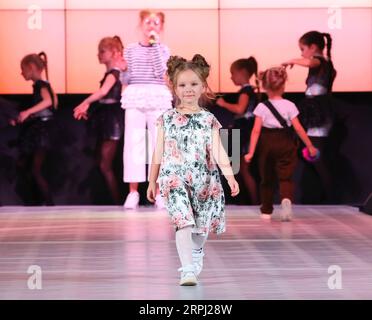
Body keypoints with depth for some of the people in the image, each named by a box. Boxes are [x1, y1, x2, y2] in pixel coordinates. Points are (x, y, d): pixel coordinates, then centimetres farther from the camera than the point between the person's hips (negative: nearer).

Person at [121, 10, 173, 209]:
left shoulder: (163, 49, 8)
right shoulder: (130, 50, 10)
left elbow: (160, 72, -11)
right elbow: (126, 79, 12)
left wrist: (155, 45, -10)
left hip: (158, 98, -1)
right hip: (135, 97, 1)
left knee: (158, 143, 0)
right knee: (133, 143, -3)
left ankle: (159, 192, 5)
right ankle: (133, 191, 1)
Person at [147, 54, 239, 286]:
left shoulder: (209, 120, 4)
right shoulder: (167, 119, 4)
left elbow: (217, 150, -5)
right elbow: (159, 153, 9)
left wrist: (229, 175, -18)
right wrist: (152, 181, 10)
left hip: (203, 179, 2)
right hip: (175, 177, -2)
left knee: (201, 225, 14)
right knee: (183, 221, -18)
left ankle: (197, 253, 46)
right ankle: (188, 269, -21)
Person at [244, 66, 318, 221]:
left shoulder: (261, 107, -6)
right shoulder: (289, 105, -6)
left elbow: (256, 130, -12)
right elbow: (298, 128, -8)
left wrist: (251, 152, -13)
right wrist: (310, 146, 0)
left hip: (266, 144, 1)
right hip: (285, 144, -1)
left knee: (267, 178, 16)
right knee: (286, 177, 1)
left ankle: (266, 211, 25)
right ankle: (286, 199, -30)